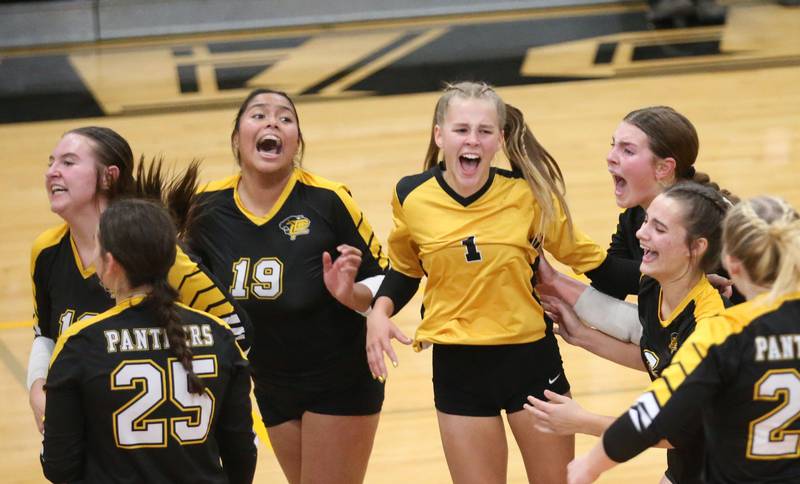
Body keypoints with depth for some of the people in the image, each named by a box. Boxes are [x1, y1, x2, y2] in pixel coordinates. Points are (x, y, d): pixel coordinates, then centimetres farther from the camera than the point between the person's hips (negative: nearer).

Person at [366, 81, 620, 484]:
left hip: (531, 358, -1)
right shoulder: (412, 197, -6)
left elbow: (585, 257, 3)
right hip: (458, 366, 1)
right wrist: (380, 311, -5)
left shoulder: (529, 193, -10)